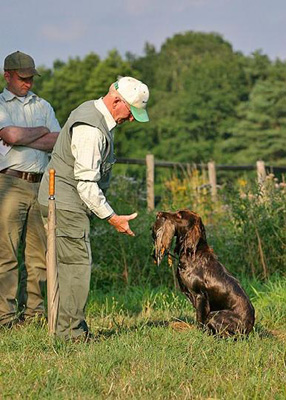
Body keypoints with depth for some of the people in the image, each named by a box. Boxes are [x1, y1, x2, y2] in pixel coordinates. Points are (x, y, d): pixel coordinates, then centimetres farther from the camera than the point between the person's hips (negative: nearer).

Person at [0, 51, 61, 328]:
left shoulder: (43, 106, 19)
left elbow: (60, 141, 5)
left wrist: (23, 138, -5)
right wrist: (41, 131, 3)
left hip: (41, 185, 5)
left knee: (39, 252, 4)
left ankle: (32, 310, 10)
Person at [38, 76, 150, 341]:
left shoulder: (92, 111, 11)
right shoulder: (90, 129, -22)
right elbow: (86, 183, -23)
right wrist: (112, 217, -18)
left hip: (64, 201, 10)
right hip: (66, 203, -10)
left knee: (72, 263, 10)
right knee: (77, 263, -9)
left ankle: (67, 328, 12)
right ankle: (71, 330, -6)